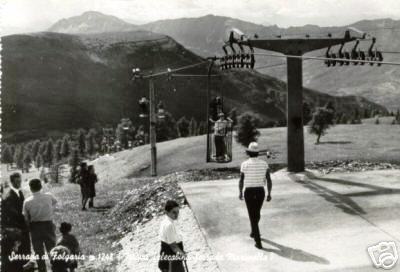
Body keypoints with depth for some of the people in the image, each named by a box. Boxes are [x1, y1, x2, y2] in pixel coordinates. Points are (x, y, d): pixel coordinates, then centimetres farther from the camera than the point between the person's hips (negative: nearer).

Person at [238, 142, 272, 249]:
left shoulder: (244, 164, -12)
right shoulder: (264, 163, -4)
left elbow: (241, 181, -6)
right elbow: (269, 180, -7)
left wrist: (240, 193, 10)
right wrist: (269, 194, 1)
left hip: (249, 193, -3)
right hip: (260, 192, 3)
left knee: (253, 217, 4)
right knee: (257, 213, 28)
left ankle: (258, 242, -1)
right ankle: (254, 232, 48)